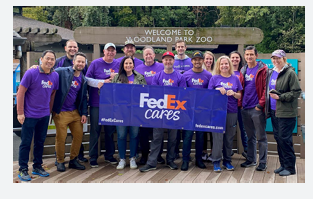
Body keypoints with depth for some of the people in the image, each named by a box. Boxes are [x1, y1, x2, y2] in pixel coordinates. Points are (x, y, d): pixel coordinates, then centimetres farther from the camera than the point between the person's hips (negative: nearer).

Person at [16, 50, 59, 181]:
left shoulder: (55, 76, 2)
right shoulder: (31, 73, -12)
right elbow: (21, 93, -10)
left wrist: (49, 111, 14)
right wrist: (20, 113, -12)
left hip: (44, 115, 5)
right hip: (29, 115, -5)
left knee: (40, 142, 14)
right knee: (26, 142, 2)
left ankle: (37, 166, 27)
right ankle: (23, 170, 11)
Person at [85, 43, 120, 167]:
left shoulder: (118, 64, 8)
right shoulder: (95, 63, -1)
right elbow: (87, 79, -5)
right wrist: (103, 82, -15)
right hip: (96, 102, -3)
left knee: (110, 130, 11)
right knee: (95, 130, 1)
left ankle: (109, 155, 24)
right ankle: (93, 158, 11)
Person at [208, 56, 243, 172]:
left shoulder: (235, 79, 11)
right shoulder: (214, 78, 4)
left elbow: (240, 96, 12)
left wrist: (234, 93, -9)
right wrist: (218, 90, -13)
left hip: (232, 111, 3)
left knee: (229, 137, 8)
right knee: (218, 136, -5)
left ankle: (227, 161, 19)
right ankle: (216, 161, 3)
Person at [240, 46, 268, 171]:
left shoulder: (262, 69, -5)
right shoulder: (243, 70, 13)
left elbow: (265, 88, -10)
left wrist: (261, 104, -15)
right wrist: (240, 103, 5)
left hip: (257, 109, -6)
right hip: (245, 108, 6)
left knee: (261, 137, 1)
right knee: (250, 136, 15)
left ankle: (262, 162, 8)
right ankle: (251, 160, 25)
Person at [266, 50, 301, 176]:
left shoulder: (290, 73, -9)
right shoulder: (271, 73, 14)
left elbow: (296, 92, -13)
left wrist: (280, 97, -19)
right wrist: (268, 108, 16)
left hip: (286, 113, -8)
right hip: (274, 111, 8)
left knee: (284, 139, -6)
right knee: (278, 138, 12)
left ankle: (290, 167, 5)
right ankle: (283, 164, 23)